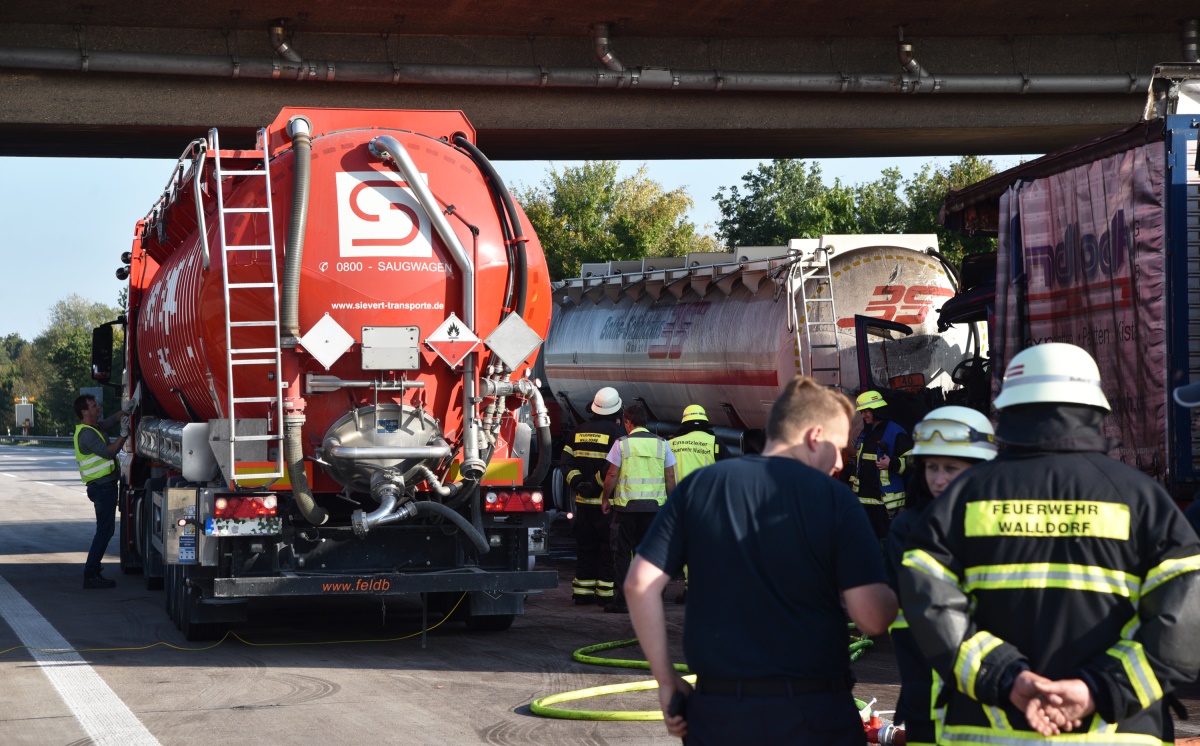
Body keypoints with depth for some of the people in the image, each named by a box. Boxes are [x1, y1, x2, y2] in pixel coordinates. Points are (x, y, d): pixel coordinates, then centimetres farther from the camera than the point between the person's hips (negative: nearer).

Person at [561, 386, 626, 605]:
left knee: (585, 547, 12)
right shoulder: (616, 432, -9)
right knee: (609, 547, 0)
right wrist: (597, 482, -13)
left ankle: (582, 592, 14)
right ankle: (606, 592, -1)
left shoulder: (580, 431, 11)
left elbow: (567, 460, 6)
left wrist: (577, 482, -1)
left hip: (584, 502, 6)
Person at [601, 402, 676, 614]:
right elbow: (670, 477, 7)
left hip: (626, 504, -3)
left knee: (622, 553, 4)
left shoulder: (622, 443, -3)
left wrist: (605, 498, 8)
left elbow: (612, 475, -4)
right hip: (654, 505, 3)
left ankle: (622, 600, 1)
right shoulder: (661, 444, 6)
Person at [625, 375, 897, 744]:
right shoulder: (835, 498, -6)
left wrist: (666, 678, 6)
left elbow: (640, 584, 0)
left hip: (718, 711, 3)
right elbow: (872, 618, -12)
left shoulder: (699, 486, 3)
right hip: (814, 714, -3)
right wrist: (899, 597, 11)